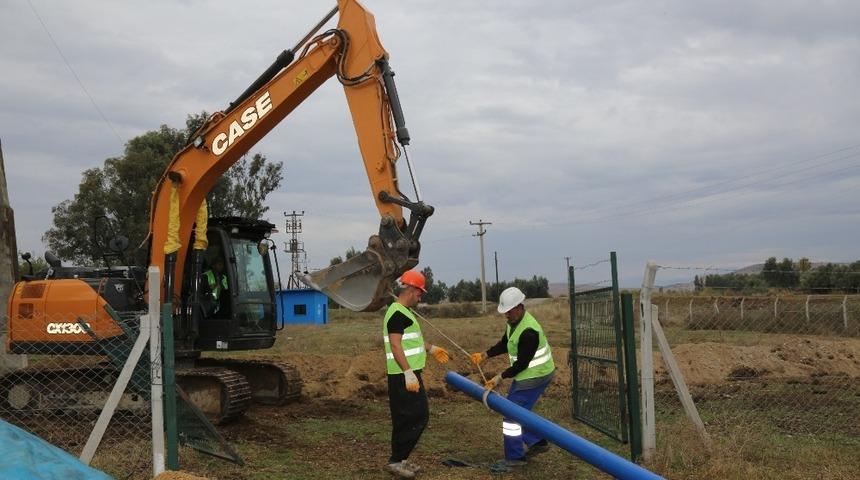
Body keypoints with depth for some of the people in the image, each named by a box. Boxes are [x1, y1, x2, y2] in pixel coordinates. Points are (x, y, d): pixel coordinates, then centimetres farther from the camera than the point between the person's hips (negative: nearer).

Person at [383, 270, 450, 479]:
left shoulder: (404, 312, 16)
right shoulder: (397, 314, -16)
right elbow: (395, 346, -24)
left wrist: (431, 349, 34)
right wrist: (408, 373, -27)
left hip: (410, 374, 10)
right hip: (404, 376, -10)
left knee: (411, 418, 14)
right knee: (415, 418, -8)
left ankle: (400, 459, 20)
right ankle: (395, 461, -3)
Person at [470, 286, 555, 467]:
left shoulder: (528, 331, -29)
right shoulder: (514, 320, 1)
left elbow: (522, 363, -25)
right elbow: (504, 344, 14)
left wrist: (501, 377, -18)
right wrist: (485, 355, 1)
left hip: (535, 376, -10)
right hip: (526, 373, 10)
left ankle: (514, 457, 1)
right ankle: (537, 442, 31)